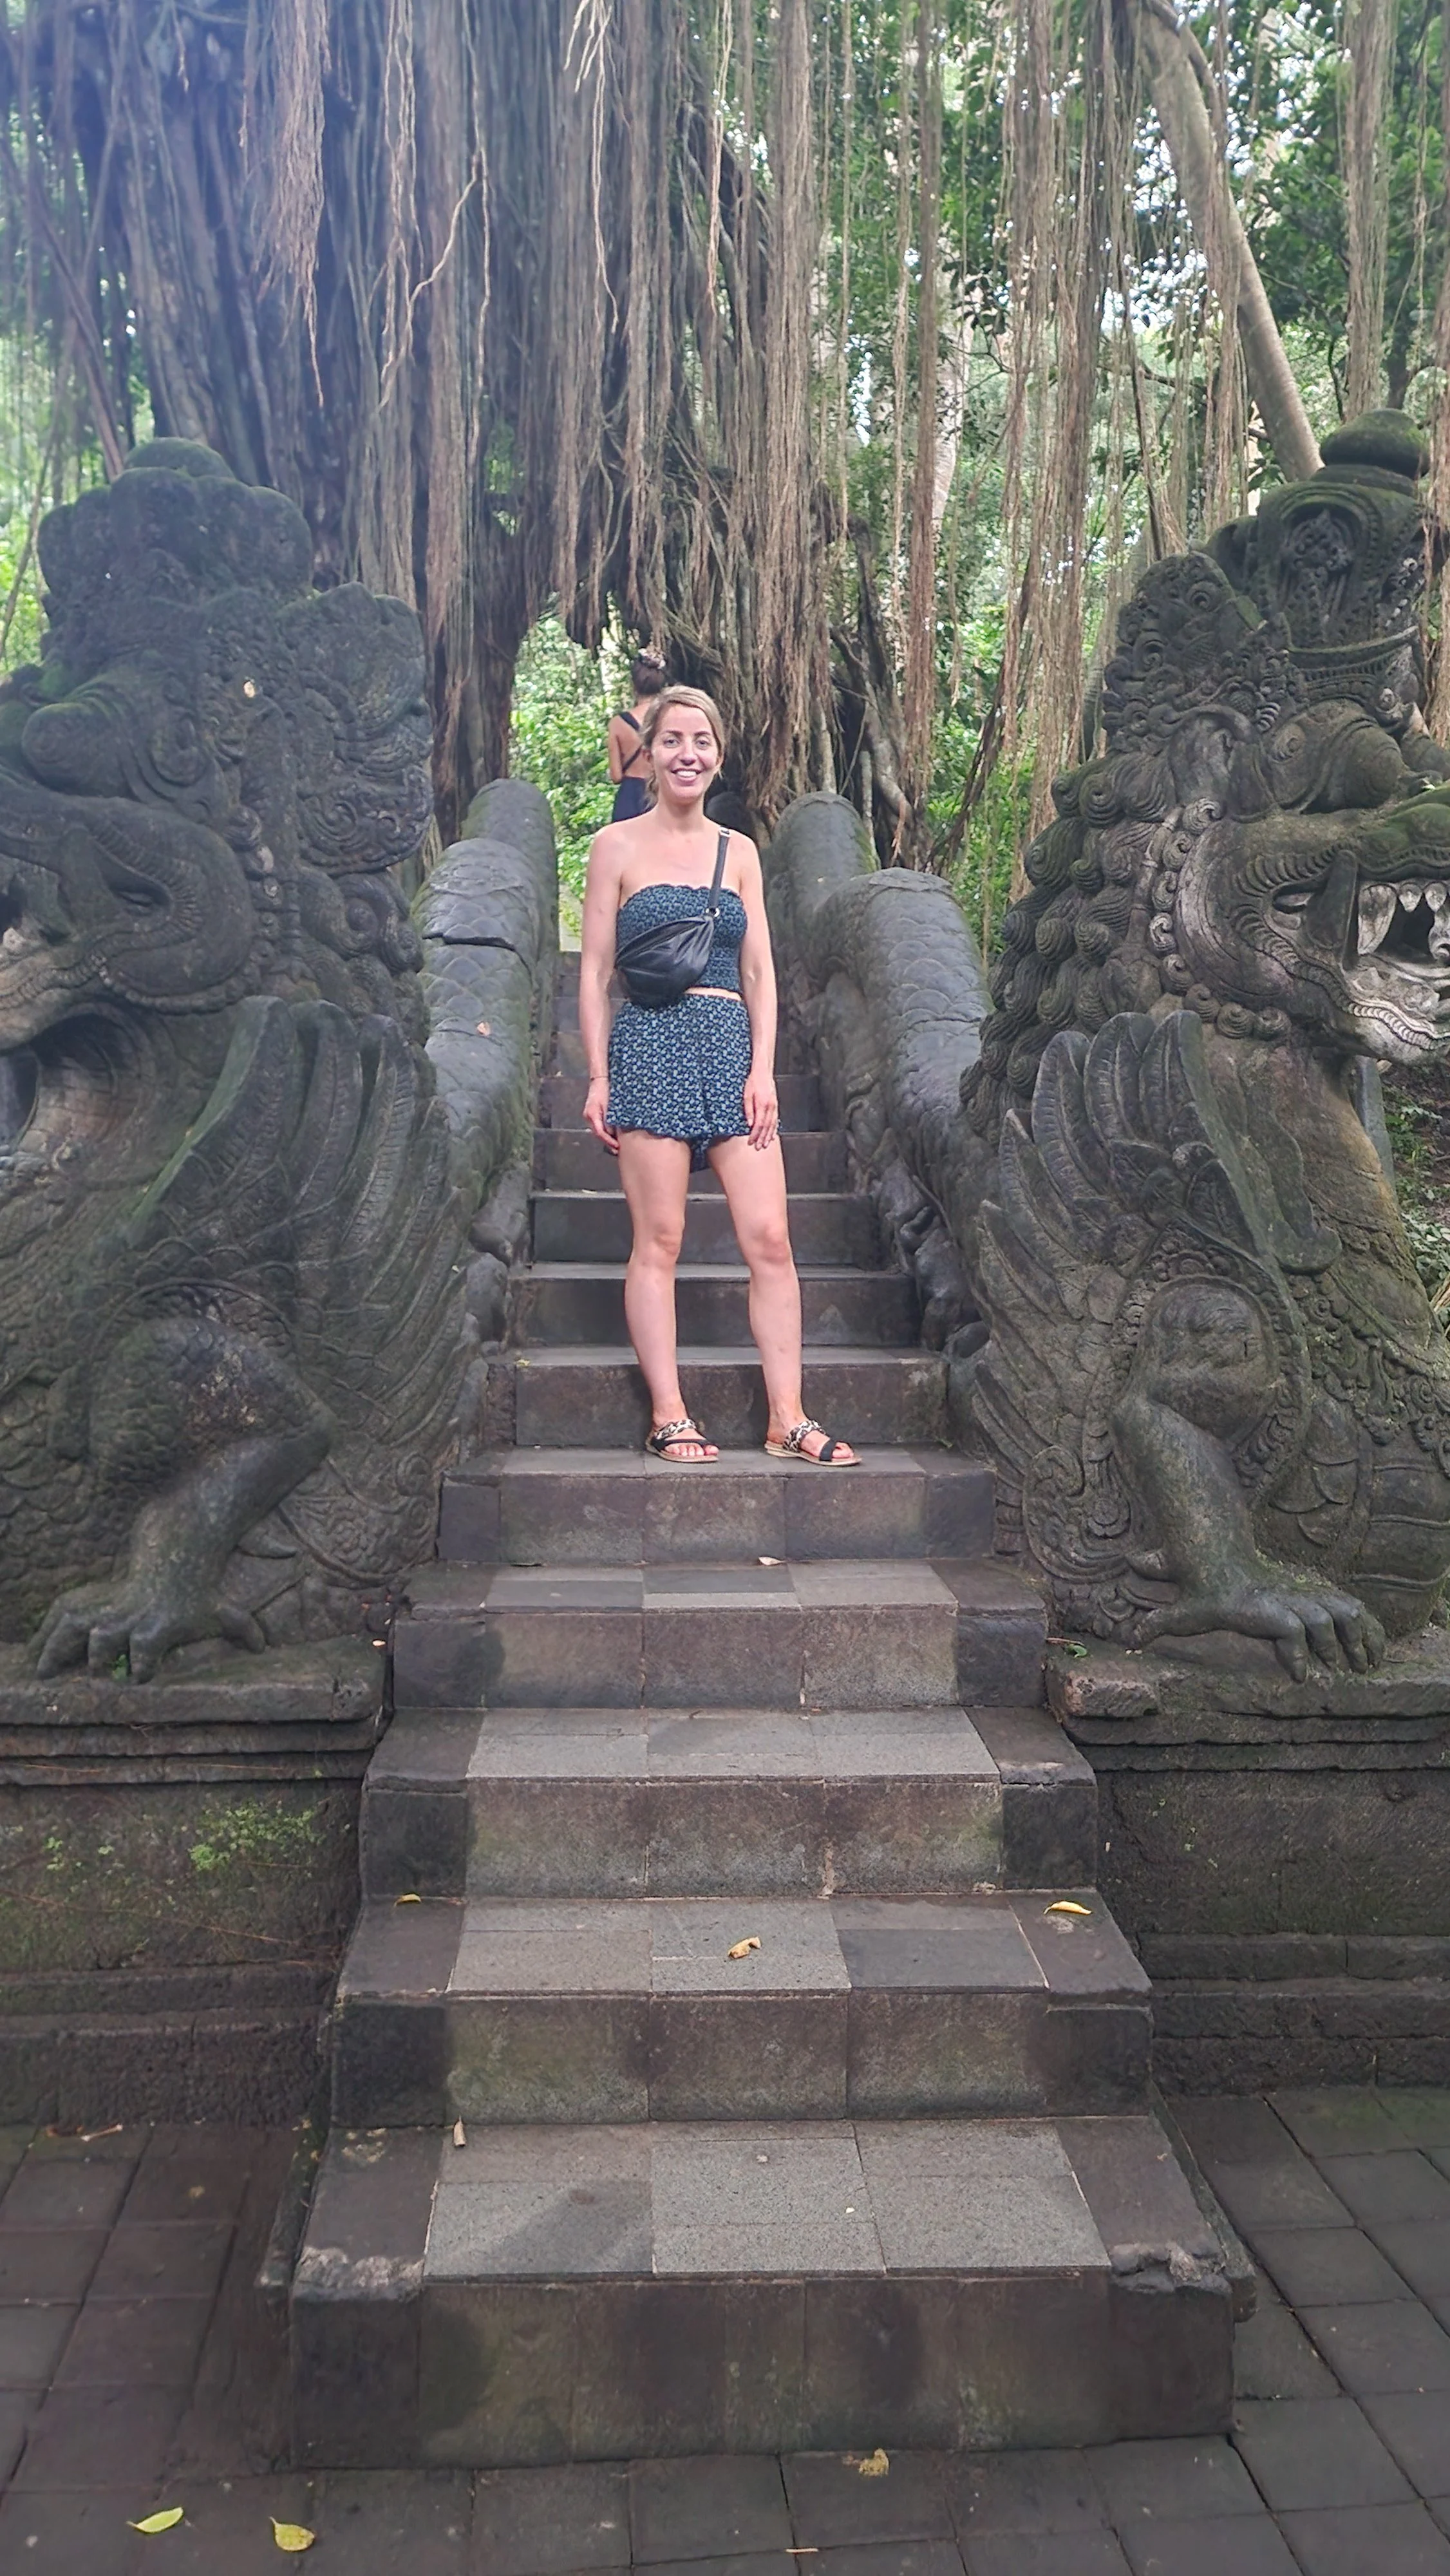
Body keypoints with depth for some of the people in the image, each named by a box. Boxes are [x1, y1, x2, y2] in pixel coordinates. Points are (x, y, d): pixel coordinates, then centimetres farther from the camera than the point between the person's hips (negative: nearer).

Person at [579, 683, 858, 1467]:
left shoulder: (740, 851, 15)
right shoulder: (618, 845, 6)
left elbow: (760, 971, 12)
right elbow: (594, 968, 4)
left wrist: (762, 1070, 0)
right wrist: (598, 1075, -4)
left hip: (733, 1044, 3)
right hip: (650, 1043, -3)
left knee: (770, 1238, -4)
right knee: (658, 1242, -3)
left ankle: (787, 1418, 0)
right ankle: (668, 1416, 3)